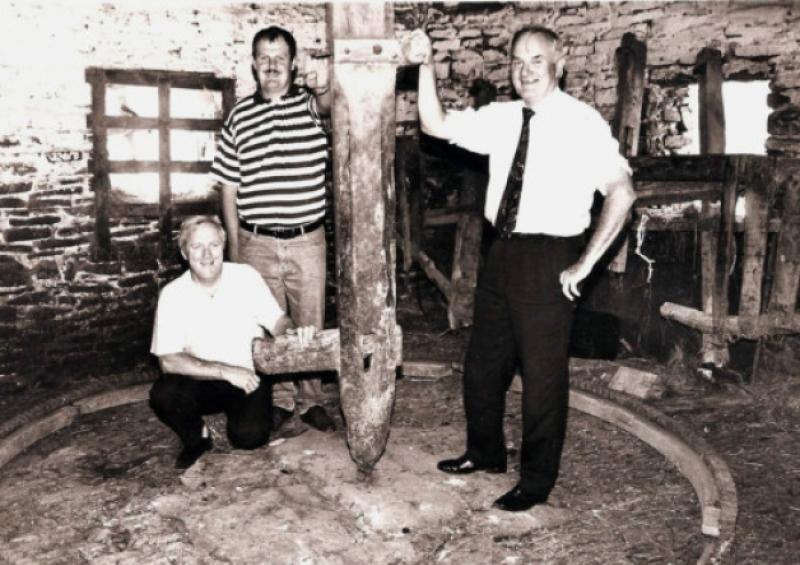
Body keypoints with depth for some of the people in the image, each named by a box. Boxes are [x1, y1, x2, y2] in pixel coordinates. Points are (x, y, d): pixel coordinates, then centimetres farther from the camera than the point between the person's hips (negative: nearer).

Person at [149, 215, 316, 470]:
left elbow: (276, 320, -2)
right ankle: (196, 440, 3)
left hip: (249, 378, 0)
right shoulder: (173, 294, -11)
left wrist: (293, 332, -27)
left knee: (249, 435, -26)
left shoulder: (246, 277, -9)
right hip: (202, 382, 1)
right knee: (162, 394, -29)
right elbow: (168, 361, -16)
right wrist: (226, 372, -24)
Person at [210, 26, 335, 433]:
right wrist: (233, 245, 4)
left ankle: (311, 400, 24)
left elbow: (329, 103, -26)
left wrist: (324, 85, -50)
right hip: (257, 242, 1)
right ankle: (279, 400, 25)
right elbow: (229, 187, 7)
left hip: (307, 240, -1)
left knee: (310, 323, 8)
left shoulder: (308, 102, 1)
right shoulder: (239, 115, 4)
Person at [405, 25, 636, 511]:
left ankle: (537, 481, 24)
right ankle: (485, 453, 40)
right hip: (503, 252, 7)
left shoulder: (582, 122, -11)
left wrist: (585, 263, -17)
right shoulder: (502, 118, 7)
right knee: (483, 361, 18)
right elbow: (436, 125, 10)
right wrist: (426, 67, -3)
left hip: (549, 259, -7)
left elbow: (621, 191, -17)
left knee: (543, 374, 5)